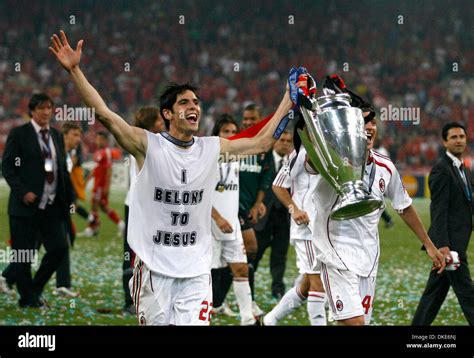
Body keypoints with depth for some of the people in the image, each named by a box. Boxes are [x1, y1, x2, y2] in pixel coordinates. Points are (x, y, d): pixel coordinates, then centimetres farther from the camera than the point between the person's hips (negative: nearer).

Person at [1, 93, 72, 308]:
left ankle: (35, 288, 15)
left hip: (52, 207, 5)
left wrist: (69, 199, 10)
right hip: (26, 205, -5)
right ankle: (27, 298, 12)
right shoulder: (19, 134, -3)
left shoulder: (57, 136, 15)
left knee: (60, 247, -3)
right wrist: (23, 192, -18)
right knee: (24, 254, -1)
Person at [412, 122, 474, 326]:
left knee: (435, 293, 11)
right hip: (448, 243, -9)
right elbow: (439, 211, -19)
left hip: (455, 243, 9)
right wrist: (442, 245, -24)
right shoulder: (441, 170, -13)